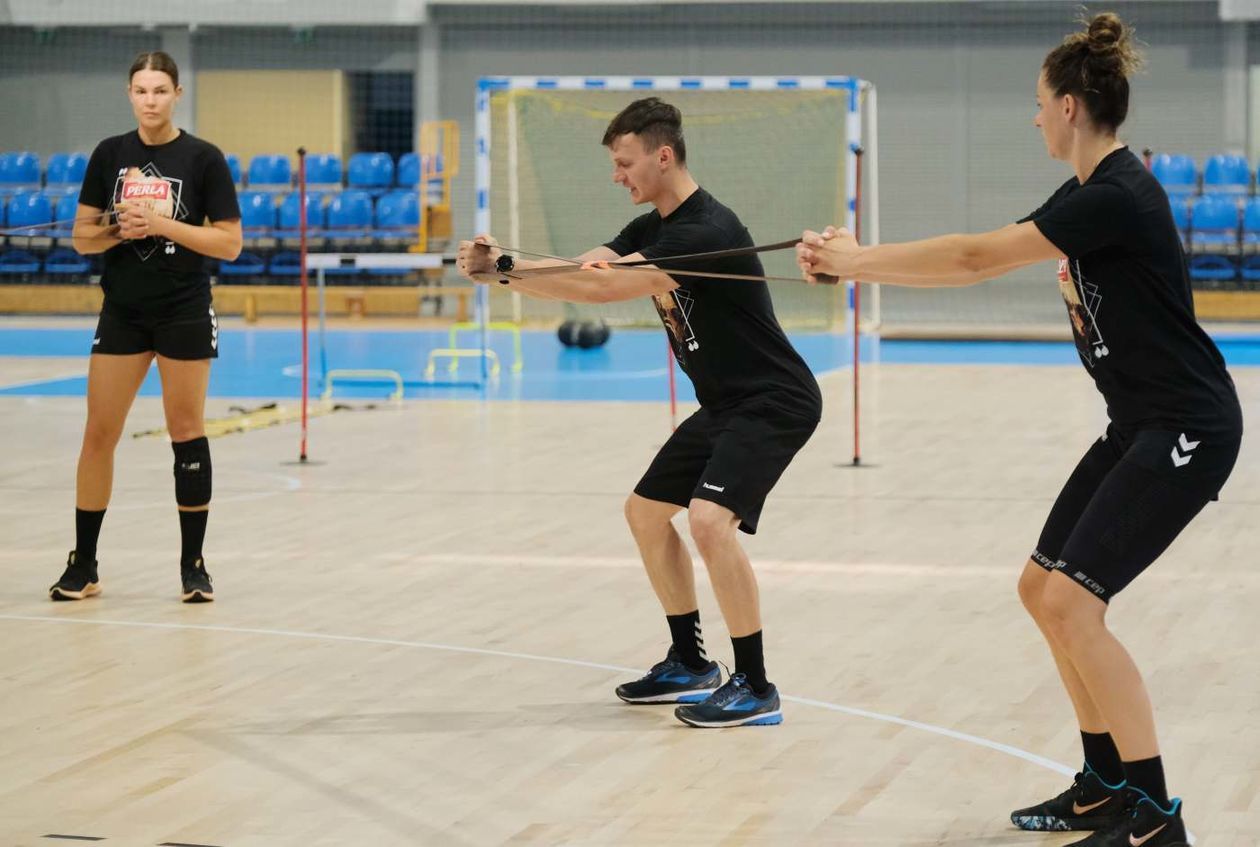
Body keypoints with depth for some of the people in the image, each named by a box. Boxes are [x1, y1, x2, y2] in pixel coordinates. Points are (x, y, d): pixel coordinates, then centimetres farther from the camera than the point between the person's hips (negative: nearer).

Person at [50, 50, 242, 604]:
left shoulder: (203, 159, -5)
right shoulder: (109, 155, 4)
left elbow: (230, 243, -8)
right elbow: (82, 236, 7)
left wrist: (162, 224, -17)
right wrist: (121, 230, -13)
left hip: (184, 313, -3)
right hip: (122, 311, 3)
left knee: (186, 434, 1)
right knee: (98, 435, 1)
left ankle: (192, 564, 11)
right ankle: (83, 566, 8)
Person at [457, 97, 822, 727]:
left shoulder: (705, 232, -25)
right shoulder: (650, 229, 6)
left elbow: (604, 287, -32)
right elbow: (583, 271, -6)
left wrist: (502, 269, -29)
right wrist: (499, 266, -23)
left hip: (774, 403, -11)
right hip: (723, 405, 11)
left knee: (709, 520, -26)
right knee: (646, 512, 16)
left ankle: (755, 688, -17)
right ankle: (690, 665, 28)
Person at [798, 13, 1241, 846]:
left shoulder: (1117, 198, -21)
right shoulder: (1086, 195, 10)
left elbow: (976, 255, -22)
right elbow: (981, 265, 14)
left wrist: (858, 259, -13)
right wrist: (859, 261, 8)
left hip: (1186, 430, -10)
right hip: (1138, 427, 10)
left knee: (1071, 602, -15)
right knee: (1043, 589, 12)